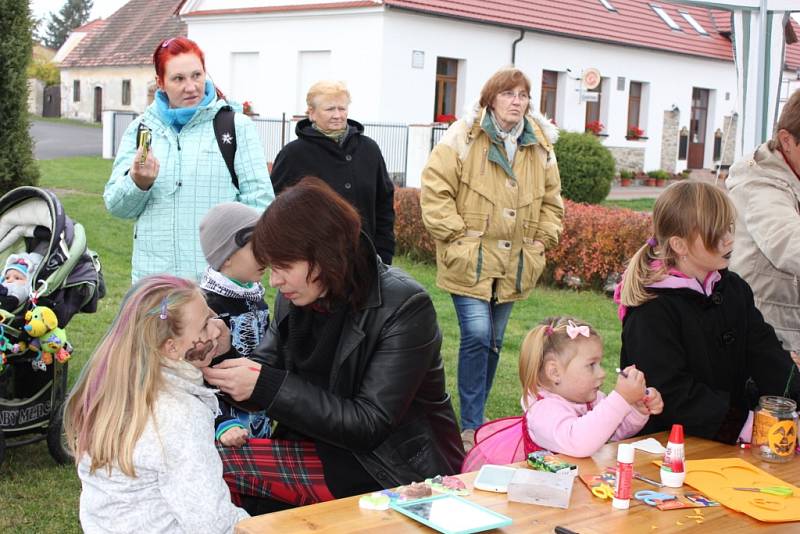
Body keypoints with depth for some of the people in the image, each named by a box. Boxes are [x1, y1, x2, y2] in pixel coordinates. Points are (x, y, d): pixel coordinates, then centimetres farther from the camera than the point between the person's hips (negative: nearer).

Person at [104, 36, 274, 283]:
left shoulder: (236, 125, 5)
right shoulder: (140, 128, 13)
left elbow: (259, 200, 2)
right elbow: (115, 205, 12)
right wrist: (137, 182, -10)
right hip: (152, 275, 3)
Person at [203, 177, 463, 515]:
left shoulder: (405, 307, -18)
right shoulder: (294, 299, 1)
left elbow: (369, 424, -22)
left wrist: (265, 386, -27)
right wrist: (217, 367, -18)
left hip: (402, 472, -6)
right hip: (328, 447, 6)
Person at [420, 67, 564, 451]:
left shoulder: (541, 146, 8)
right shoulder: (463, 138, -8)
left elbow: (551, 200, 18)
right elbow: (435, 191, -11)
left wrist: (542, 240, 8)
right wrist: (456, 236, -14)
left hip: (514, 264, 5)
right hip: (470, 260, -5)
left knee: (494, 340, 12)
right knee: (476, 336, -13)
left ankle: (476, 418, 26)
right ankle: (471, 426, -2)